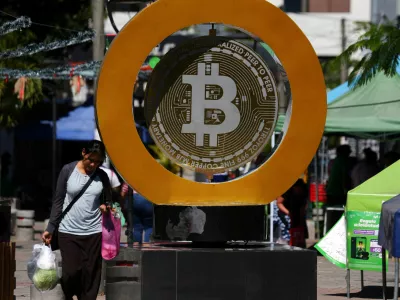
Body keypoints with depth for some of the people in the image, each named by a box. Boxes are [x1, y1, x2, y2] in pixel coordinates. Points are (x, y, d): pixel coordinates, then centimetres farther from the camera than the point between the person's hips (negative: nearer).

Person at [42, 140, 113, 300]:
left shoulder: (102, 176, 6)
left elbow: (108, 201, 18)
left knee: (90, 275, -1)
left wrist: (105, 206, -7)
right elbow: (58, 201, 3)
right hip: (68, 231, -2)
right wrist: (50, 228, -1)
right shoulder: (68, 171, -1)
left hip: (94, 232, 2)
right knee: (71, 272, -7)